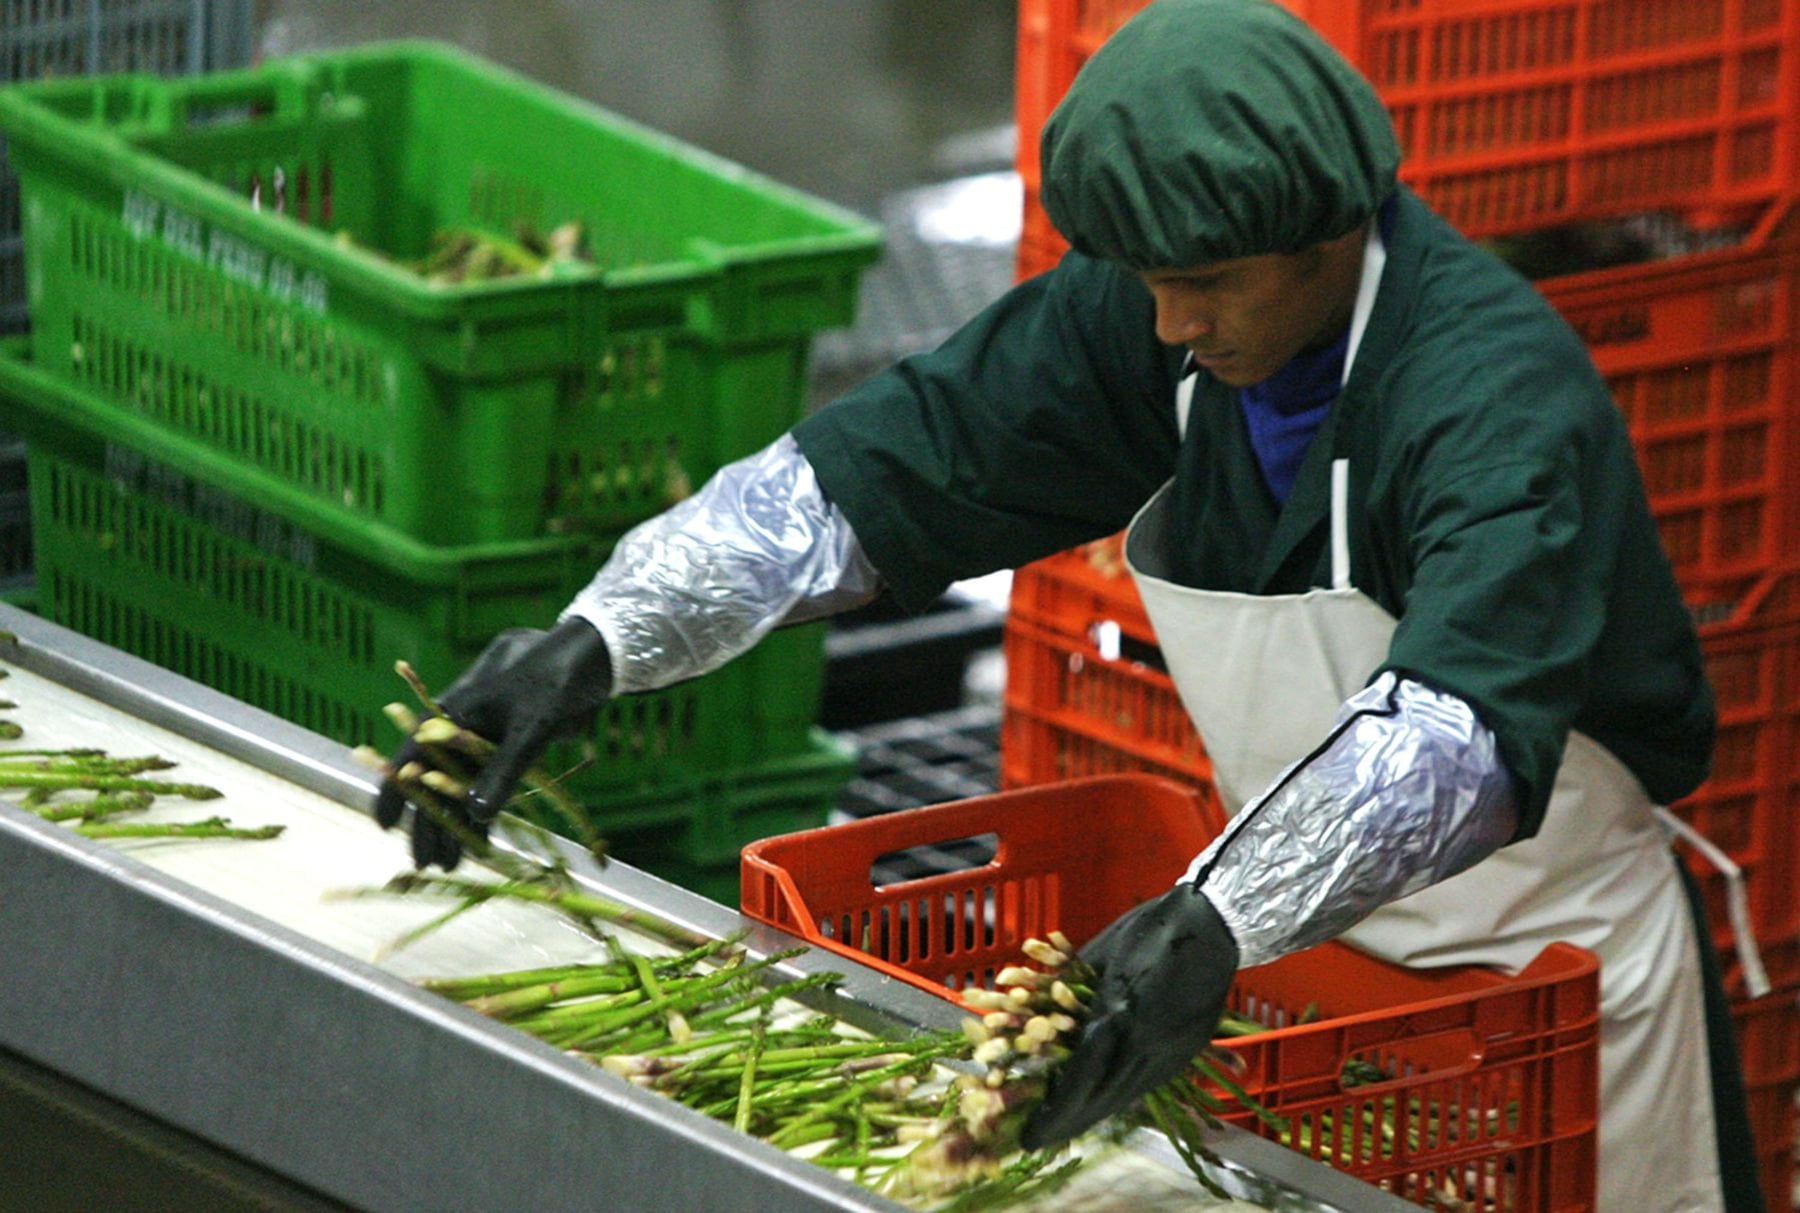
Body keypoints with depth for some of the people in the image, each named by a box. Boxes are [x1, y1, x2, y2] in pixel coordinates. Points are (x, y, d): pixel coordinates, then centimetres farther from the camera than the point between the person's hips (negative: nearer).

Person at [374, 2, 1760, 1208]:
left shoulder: (1501, 394, -31)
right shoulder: (1142, 322, -11)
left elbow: (1459, 732, -47)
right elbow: (857, 477, -8)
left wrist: (1216, 922, -62)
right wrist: (591, 643, -22)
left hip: (1555, 991, -6)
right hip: (1325, 960, 6)